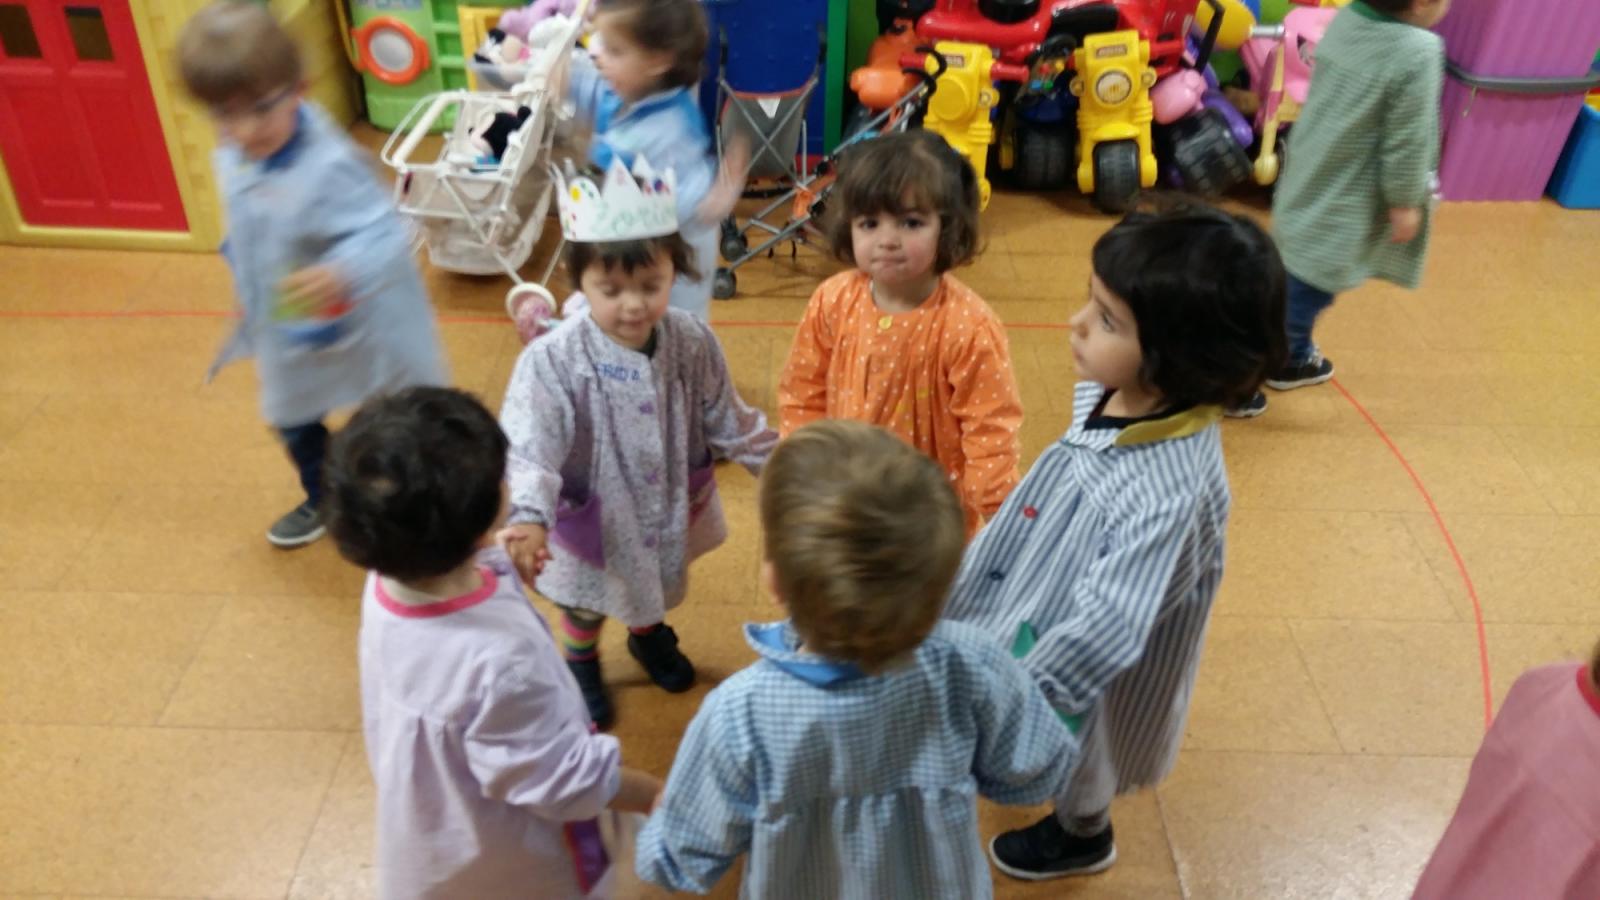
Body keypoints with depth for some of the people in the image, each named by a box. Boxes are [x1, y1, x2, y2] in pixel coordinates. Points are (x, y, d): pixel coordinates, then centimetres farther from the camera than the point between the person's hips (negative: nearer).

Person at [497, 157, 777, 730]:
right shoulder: (553, 360, -32)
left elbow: (726, 420, -3)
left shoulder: (691, 343, -18)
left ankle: (648, 634, 67)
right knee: (587, 605, 25)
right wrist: (528, 518, -53)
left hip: (667, 509, 4)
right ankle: (579, 662, 59)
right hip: (593, 521, -3)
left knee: (655, 586, 32)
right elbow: (529, 447, -37)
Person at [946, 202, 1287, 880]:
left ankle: (1081, 835, 58)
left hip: (1083, 673, -7)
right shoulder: (1108, 394, -18)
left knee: (1073, 765, 26)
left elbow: (1105, 629, -37)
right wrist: (992, 549, 16)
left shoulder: (1169, 494, -42)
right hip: (1040, 607, 7)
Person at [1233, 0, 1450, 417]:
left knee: (1299, 281, 24)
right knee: (1306, 294, 4)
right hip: (1344, 205, -8)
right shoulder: (1418, 53, -26)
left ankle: (1294, 358, 43)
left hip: (1308, 183, 8)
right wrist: (1406, 202, -7)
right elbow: (1406, 143, -20)